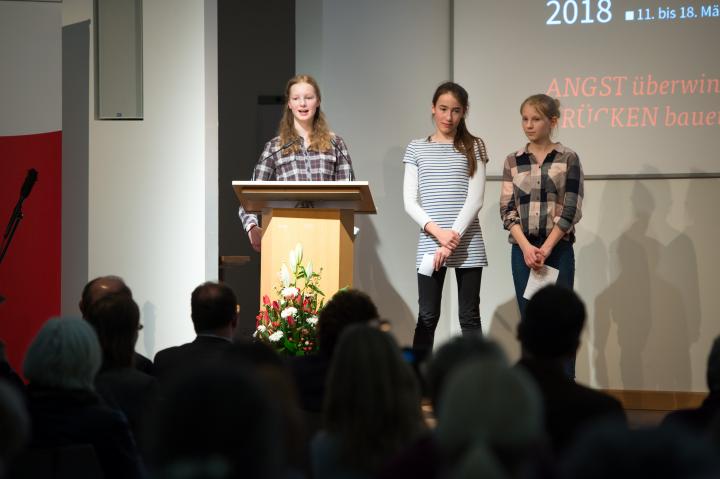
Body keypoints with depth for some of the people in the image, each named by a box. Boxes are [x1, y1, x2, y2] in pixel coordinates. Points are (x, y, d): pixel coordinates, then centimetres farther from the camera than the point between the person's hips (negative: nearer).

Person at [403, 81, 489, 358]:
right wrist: (438, 232, -14)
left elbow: (475, 199, -2)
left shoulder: (474, 147, 6)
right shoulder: (417, 149, 8)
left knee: (470, 317, 2)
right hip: (429, 244, 1)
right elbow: (410, 202, 2)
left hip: (468, 245, 0)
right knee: (427, 318, 0)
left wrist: (454, 238, -13)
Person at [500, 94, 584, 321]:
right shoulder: (513, 161, 9)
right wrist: (526, 247, -11)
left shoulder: (568, 159, 1)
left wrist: (545, 249, -11)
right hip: (522, 250, 2)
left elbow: (571, 210, -4)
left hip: (558, 249, -2)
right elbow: (507, 209, 3)